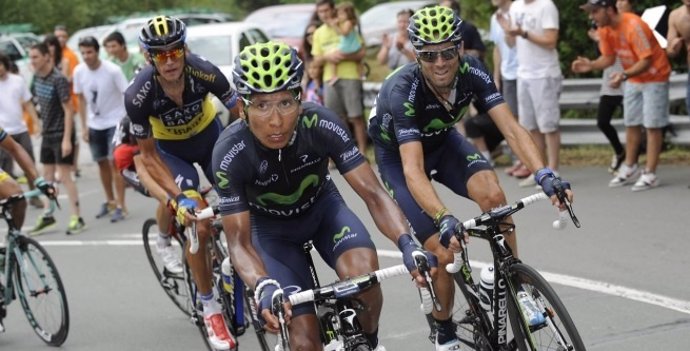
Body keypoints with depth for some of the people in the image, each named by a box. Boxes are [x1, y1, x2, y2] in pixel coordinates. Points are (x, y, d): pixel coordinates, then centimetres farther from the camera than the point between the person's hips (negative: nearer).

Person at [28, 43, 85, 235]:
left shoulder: (58, 80, -18)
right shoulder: (37, 77, 4)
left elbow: (68, 109, -18)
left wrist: (67, 139, -22)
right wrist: (42, 126, 13)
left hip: (61, 134, -8)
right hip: (47, 133, 8)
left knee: (64, 176, -7)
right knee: (47, 176, 12)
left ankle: (77, 218, -2)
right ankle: (48, 216, 20)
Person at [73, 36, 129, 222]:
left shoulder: (112, 70, -19)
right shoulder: (79, 71, -7)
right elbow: (81, 99, 5)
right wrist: (84, 126, 4)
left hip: (115, 121, -5)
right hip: (94, 124, 5)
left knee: (114, 162, -10)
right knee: (102, 162, 14)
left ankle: (120, 206, -5)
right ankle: (110, 201, 30)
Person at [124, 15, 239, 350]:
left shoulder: (205, 72, -31)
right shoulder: (139, 95, -33)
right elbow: (148, 155, -22)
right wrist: (180, 196, -31)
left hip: (210, 136, 2)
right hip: (171, 149, -2)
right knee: (198, 227, -16)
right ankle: (210, 309, -1)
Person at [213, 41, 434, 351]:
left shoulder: (322, 125, -30)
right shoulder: (231, 153, -33)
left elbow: (372, 193, -29)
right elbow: (239, 240, -29)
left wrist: (407, 244, -47)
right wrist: (263, 287, -50)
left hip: (321, 206, 1)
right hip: (270, 225, -1)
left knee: (363, 272, -30)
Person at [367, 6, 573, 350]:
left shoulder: (471, 71, -26)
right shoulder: (404, 90, -38)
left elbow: (511, 128, -33)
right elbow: (413, 171, -46)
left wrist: (544, 175, -50)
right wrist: (444, 219, -62)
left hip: (442, 140, 4)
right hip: (397, 155, -3)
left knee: (493, 195, -27)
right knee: (442, 252, -14)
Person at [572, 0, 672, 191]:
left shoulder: (634, 26, -31)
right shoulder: (605, 29, -7)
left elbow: (646, 61, -30)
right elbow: (609, 57, 2)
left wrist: (624, 75, -44)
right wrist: (591, 65, -17)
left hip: (654, 77, -8)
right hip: (633, 79, 8)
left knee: (652, 125, -6)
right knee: (631, 124, 12)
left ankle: (650, 174, -6)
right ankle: (630, 167, 23)